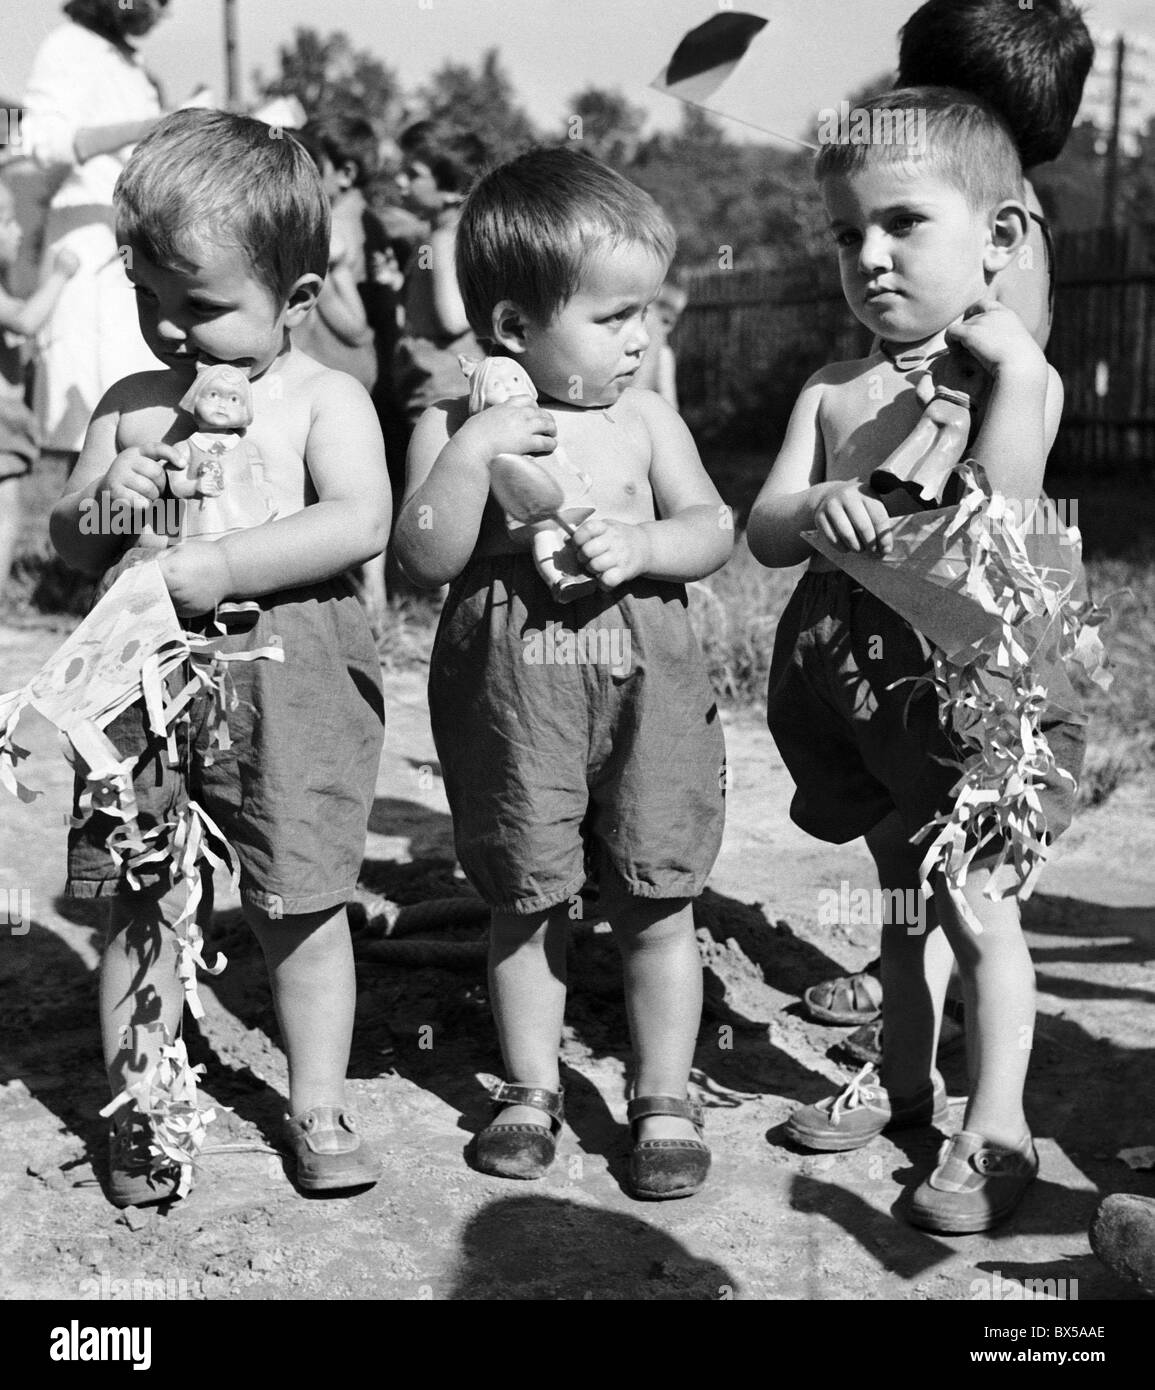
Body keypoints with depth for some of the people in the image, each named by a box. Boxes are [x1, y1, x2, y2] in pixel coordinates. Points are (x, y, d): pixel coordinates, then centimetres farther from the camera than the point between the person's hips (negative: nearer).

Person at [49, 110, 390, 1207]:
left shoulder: (324, 398, -2)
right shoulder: (131, 404, 10)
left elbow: (359, 523, -18)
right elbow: (68, 540, 13)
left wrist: (217, 566, -23)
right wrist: (104, 505, -11)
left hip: (287, 684, -3)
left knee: (300, 904, 6)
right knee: (141, 903, 7)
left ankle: (316, 1104, 23)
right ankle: (136, 1104, 22)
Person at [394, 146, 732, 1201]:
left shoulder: (644, 419, 4)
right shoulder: (454, 424, -3)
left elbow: (714, 529, 3)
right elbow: (427, 558, -11)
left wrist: (644, 543, -17)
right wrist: (472, 451, -21)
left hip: (644, 682, 1)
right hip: (509, 688, -1)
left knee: (656, 902, 6)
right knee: (526, 900, 10)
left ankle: (665, 1097, 21)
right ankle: (531, 1089, 27)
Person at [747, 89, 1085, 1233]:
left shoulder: (1019, 376, -8)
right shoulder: (833, 392, 5)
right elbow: (760, 533, 1)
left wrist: (1013, 369, -23)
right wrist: (815, 508, -21)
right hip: (853, 672, 5)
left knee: (976, 903, 2)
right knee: (902, 889, 21)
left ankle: (995, 1128, 17)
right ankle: (904, 1076, 38)